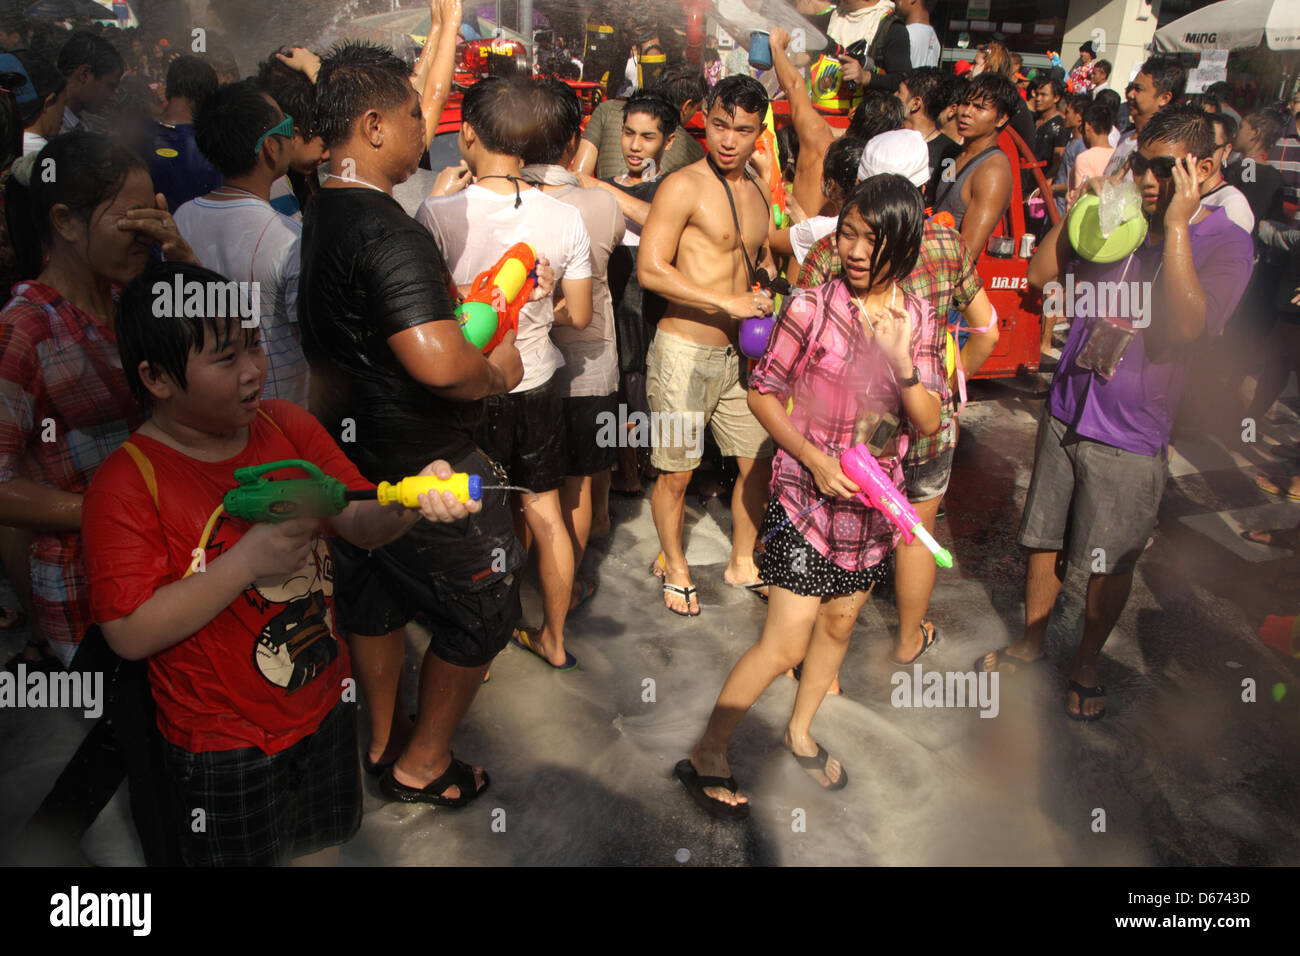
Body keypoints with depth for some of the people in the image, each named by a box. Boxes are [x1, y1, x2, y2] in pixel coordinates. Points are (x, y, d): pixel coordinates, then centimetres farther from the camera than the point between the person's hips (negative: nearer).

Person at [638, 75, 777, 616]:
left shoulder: (757, 195, 13)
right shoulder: (683, 187, -10)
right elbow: (650, 270, -18)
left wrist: (770, 292, 8)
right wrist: (729, 303, -21)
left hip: (740, 353, 7)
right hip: (684, 352, -7)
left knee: (760, 462, 11)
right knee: (677, 473, 3)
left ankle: (742, 563, 31)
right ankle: (673, 566, 27)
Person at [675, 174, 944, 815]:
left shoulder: (918, 318, 0)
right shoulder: (810, 309, -13)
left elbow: (929, 424, -2)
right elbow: (763, 391, -7)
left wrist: (902, 362, -19)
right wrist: (815, 459, -18)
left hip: (874, 497, 5)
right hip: (807, 493, -5)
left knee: (840, 621, 19)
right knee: (786, 644, -5)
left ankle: (800, 731, 42)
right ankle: (706, 756, 12)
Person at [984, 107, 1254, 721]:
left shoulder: (1226, 243, -11)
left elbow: (1184, 329, -26)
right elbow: (1041, 274, 3)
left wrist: (1177, 225, -26)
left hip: (1131, 436, -4)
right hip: (1066, 411, 4)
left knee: (1111, 562, 10)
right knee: (1045, 538, 16)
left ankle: (1086, 665, 33)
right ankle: (1031, 642, 38)